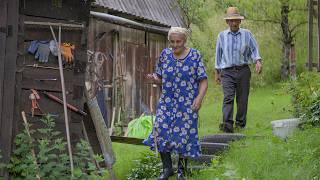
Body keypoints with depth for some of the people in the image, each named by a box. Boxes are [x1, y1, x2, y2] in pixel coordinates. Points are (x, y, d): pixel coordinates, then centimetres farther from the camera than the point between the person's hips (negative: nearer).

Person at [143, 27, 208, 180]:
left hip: (187, 104, -3)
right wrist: (154, 78, -10)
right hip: (167, 102, 3)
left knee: (184, 134, -2)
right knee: (161, 132, -8)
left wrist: (199, 97, -18)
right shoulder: (165, 54, 5)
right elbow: (160, 78, 12)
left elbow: (203, 80, -4)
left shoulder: (195, 55, -4)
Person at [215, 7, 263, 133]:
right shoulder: (222, 36, 10)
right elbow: (218, 54, 15)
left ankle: (240, 123, 15)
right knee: (228, 98, -16)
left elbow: (254, 49, 4)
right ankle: (227, 124, -28)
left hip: (243, 70, 1)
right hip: (227, 72, -1)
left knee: (242, 99, 3)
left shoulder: (247, 34, 8)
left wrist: (258, 61, -15)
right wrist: (216, 72, 14)